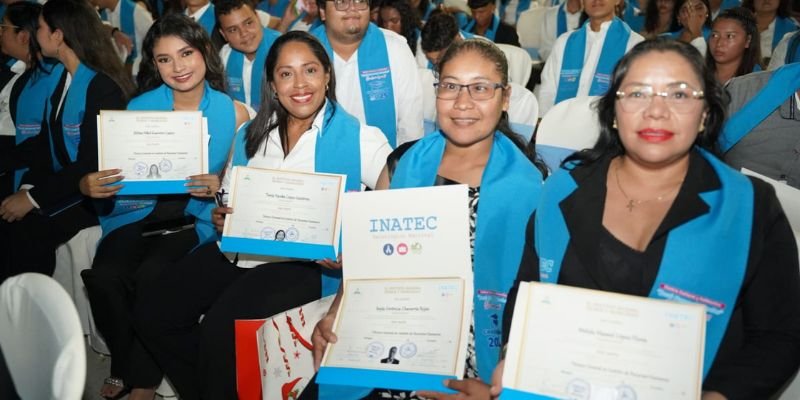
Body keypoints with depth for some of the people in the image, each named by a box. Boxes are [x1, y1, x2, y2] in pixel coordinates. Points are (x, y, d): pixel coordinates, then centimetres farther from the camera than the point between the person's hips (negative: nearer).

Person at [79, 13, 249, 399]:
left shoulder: (233, 112, 1)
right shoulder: (139, 107, 5)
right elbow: (116, 166, 6)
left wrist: (220, 186, -18)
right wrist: (89, 184, -16)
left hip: (195, 218, -2)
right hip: (138, 210, 2)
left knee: (150, 276, -29)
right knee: (103, 277, -25)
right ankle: (123, 365, 4)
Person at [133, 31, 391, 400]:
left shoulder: (359, 138, -4)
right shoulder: (250, 134, 12)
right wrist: (221, 217, -4)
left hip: (305, 261, -6)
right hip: (239, 251, 6)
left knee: (221, 324, -26)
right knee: (150, 313, -4)